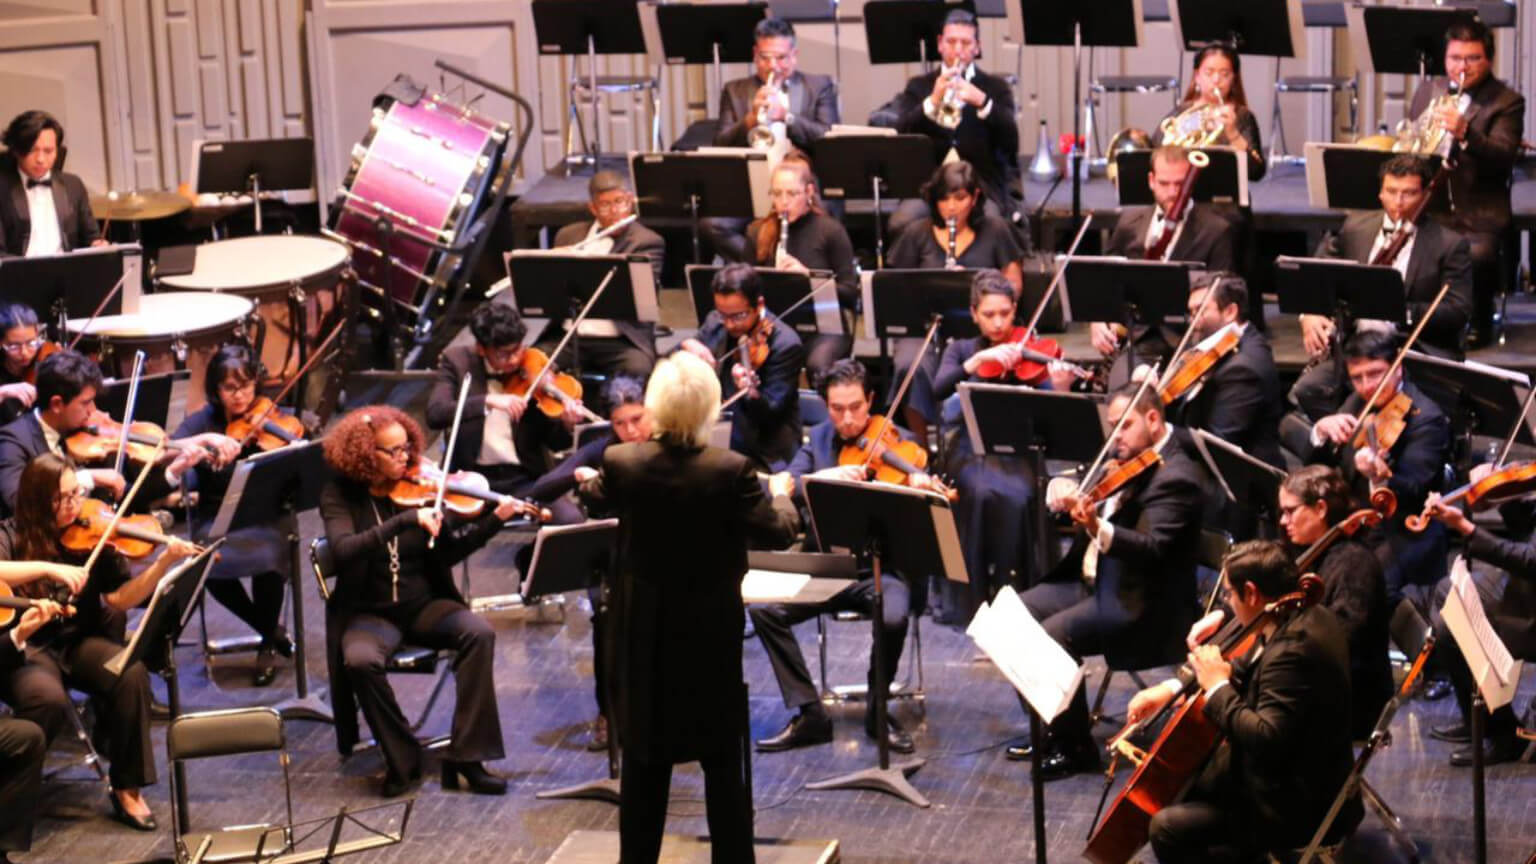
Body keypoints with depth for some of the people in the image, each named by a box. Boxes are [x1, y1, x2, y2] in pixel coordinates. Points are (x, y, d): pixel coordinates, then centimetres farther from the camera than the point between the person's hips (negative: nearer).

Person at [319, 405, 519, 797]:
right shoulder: (340, 495, -7)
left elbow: (450, 551, 1)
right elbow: (344, 549, -26)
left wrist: (495, 519, -13)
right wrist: (408, 519, -33)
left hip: (423, 604, 3)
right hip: (369, 613, -3)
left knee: (479, 632, -26)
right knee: (360, 659, -35)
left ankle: (466, 756, -20)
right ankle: (402, 758, -13)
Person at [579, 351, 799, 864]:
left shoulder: (621, 464, -12)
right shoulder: (732, 471, -20)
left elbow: (595, 500, 11)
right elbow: (780, 532, -10)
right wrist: (780, 494, 11)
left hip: (643, 631, 3)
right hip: (711, 630, -2)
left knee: (644, 755, 14)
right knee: (722, 760, 8)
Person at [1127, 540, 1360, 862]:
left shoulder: (1295, 648, -28)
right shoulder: (1309, 617, 3)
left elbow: (1266, 737, -34)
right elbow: (1252, 669, 18)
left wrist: (1217, 687, -21)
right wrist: (1173, 688, 9)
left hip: (1300, 806, -10)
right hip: (1296, 777, 10)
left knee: (1167, 828, -14)